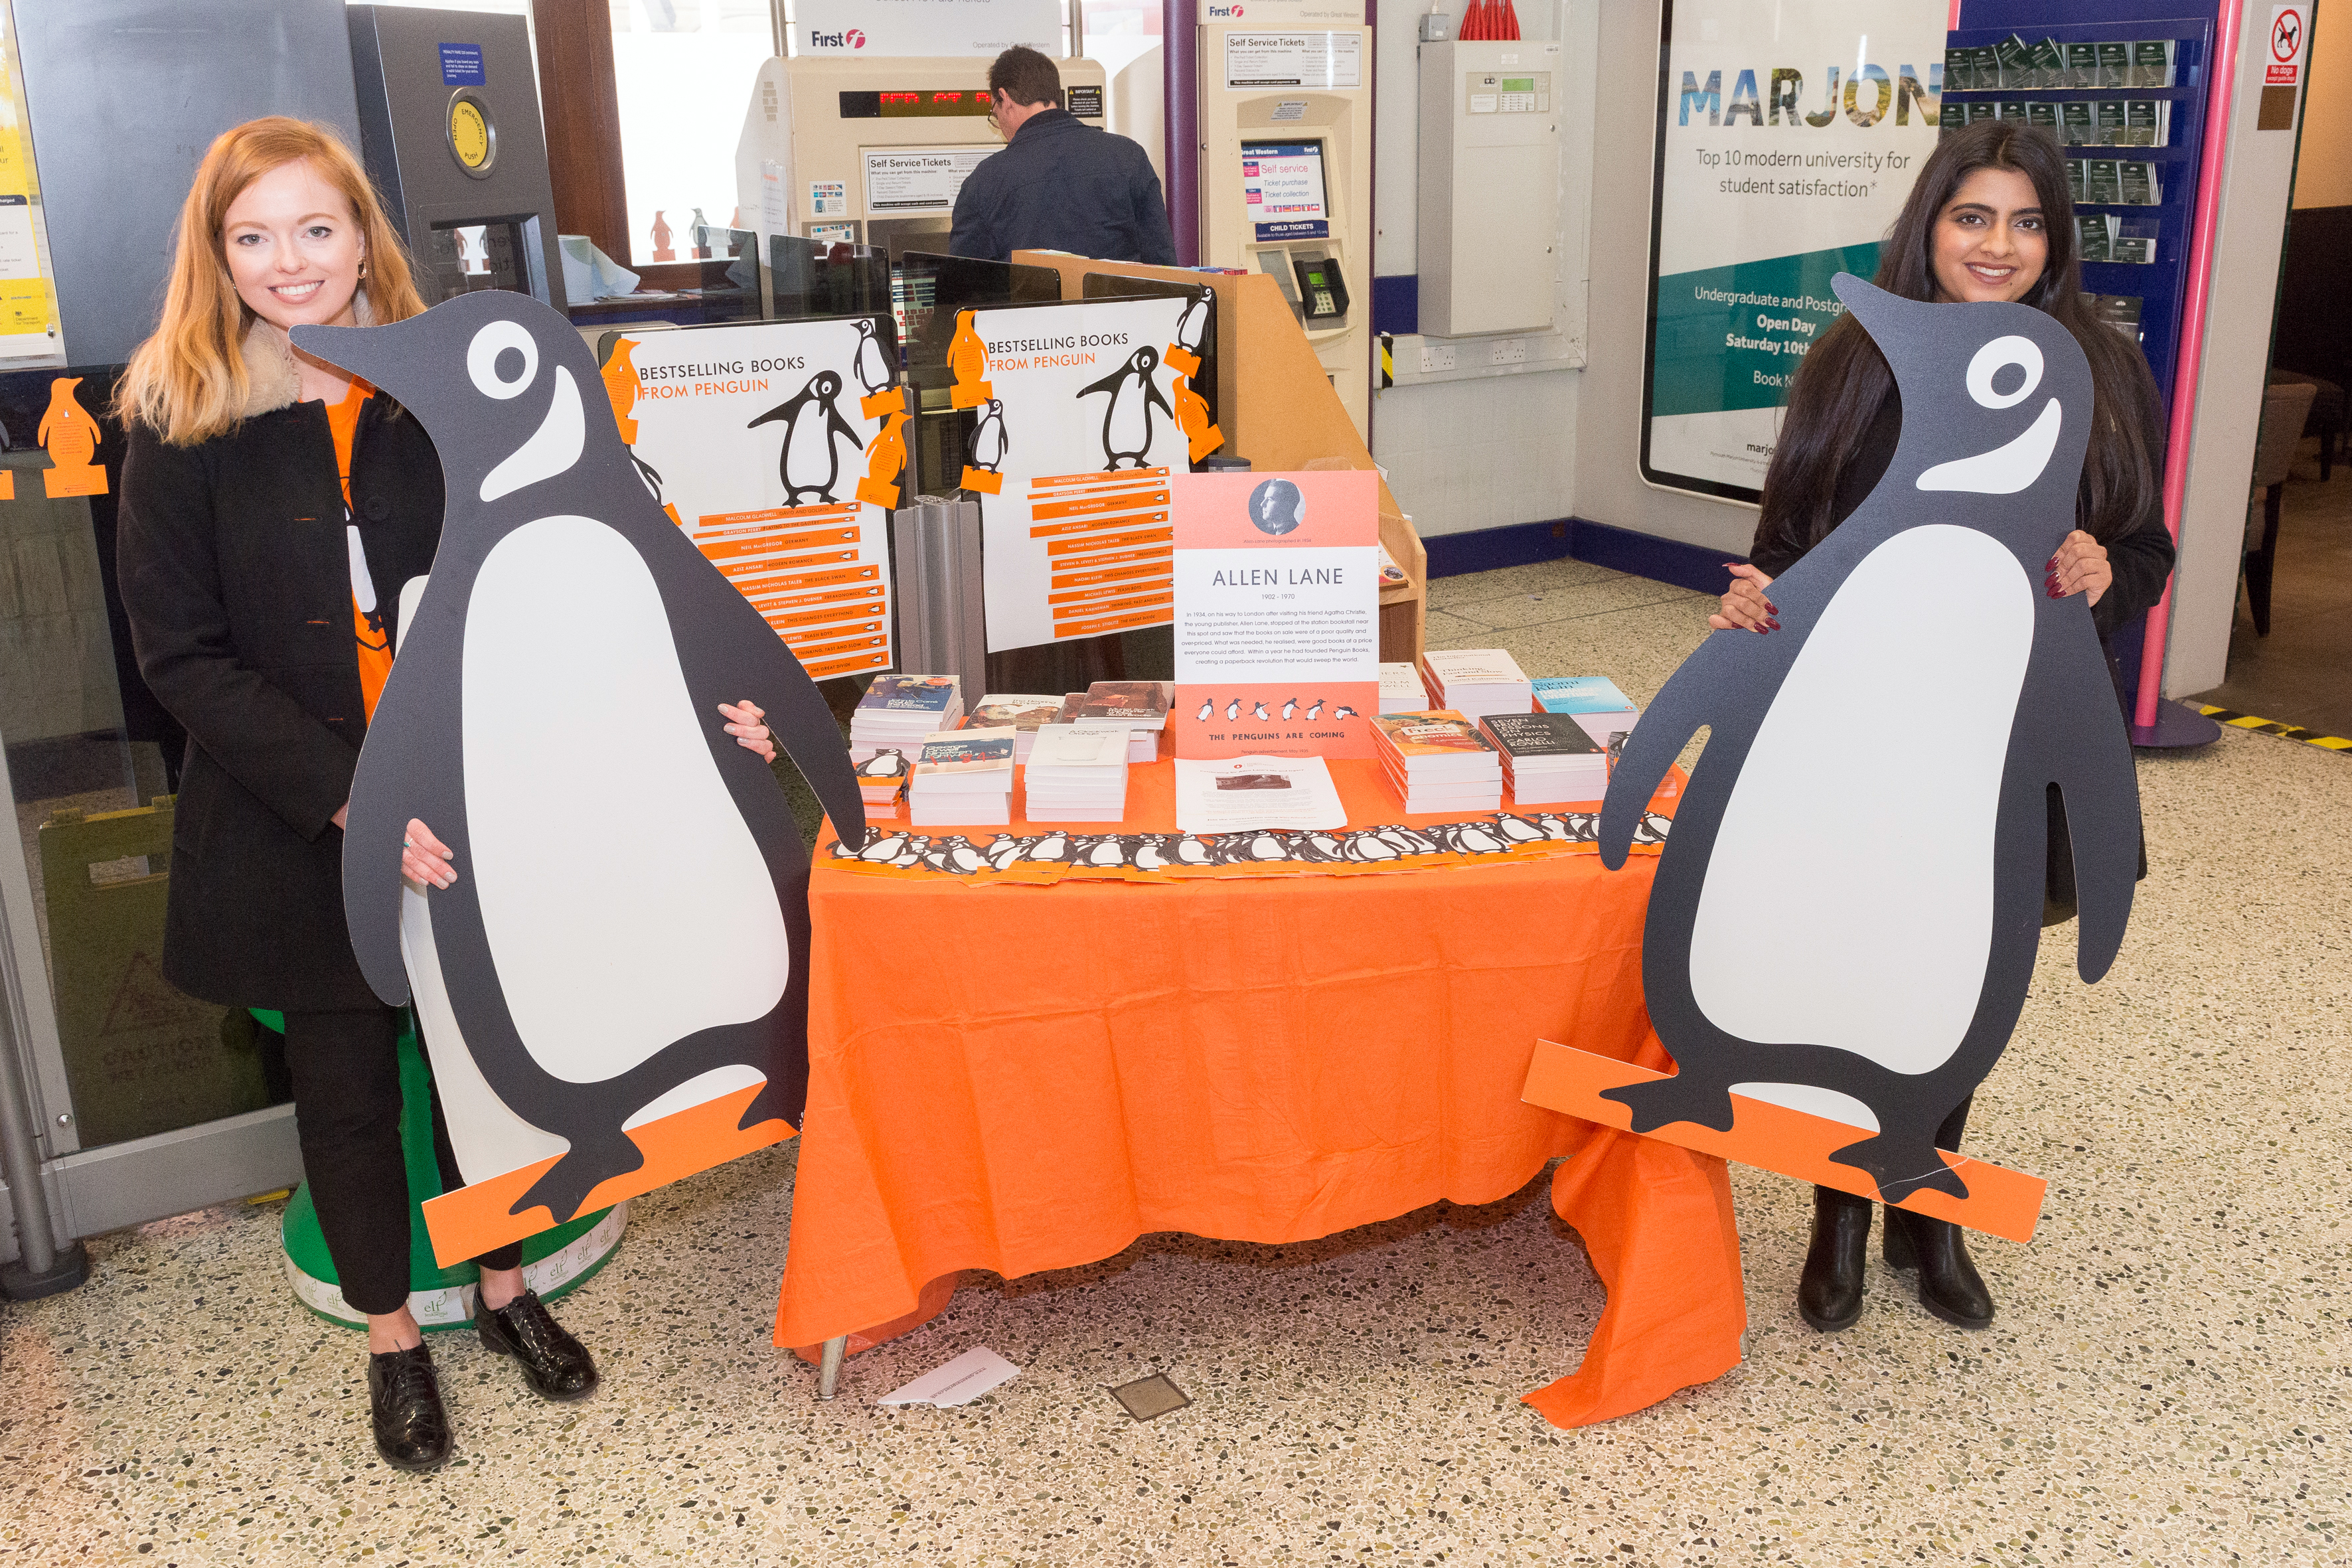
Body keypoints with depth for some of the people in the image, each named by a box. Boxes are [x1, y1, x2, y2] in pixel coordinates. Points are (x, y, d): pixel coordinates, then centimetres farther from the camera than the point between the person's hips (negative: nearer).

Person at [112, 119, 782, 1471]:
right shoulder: (183, 424, -8)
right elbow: (185, 657, -10)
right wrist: (348, 801, -21)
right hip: (298, 828, -1)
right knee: (349, 1082, 13)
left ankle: (508, 1289, 38)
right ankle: (393, 1338, 33)